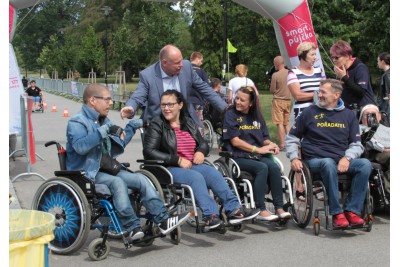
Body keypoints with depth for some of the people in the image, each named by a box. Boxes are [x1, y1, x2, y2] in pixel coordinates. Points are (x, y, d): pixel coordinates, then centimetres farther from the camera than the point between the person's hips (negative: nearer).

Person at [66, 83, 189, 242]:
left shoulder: (104, 121, 19)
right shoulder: (77, 122, -8)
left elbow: (119, 144, 30)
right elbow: (80, 146, -28)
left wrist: (132, 127, 19)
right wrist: (103, 131, -32)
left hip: (107, 169, 8)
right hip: (88, 173, -8)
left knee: (141, 179, -10)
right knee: (117, 182, -33)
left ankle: (163, 220, -15)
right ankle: (132, 228, -34)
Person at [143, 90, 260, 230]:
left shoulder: (189, 123, 19)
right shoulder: (157, 126, 2)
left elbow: (203, 143, 26)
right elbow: (149, 152, -10)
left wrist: (201, 152, -1)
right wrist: (178, 160, -16)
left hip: (192, 165, 5)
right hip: (169, 169, -5)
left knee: (213, 172, -25)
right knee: (196, 177, -34)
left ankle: (233, 209, -31)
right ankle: (209, 215, -42)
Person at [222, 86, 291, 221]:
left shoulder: (257, 116, 17)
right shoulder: (231, 115, 0)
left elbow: (265, 138, 18)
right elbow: (235, 141, -9)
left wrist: (271, 144, -6)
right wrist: (258, 149, -14)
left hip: (257, 156, 5)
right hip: (238, 157, -5)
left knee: (274, 167, -24)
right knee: (262, 168, -31)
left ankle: (279, 208, -23)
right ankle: (261, 210, -29)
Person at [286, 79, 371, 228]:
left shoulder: (348, 115, 16)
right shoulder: (310, 112, 12)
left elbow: (357, 144, 12)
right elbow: (292, 138, 17)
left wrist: (347, 158, -8)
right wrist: (293, 158, 1)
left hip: (342, 161, 3)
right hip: (315, 160, -2)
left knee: (365, 164, -27)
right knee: (329, 163, -38)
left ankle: (352, 211, -25)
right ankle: (337, 213, -33)